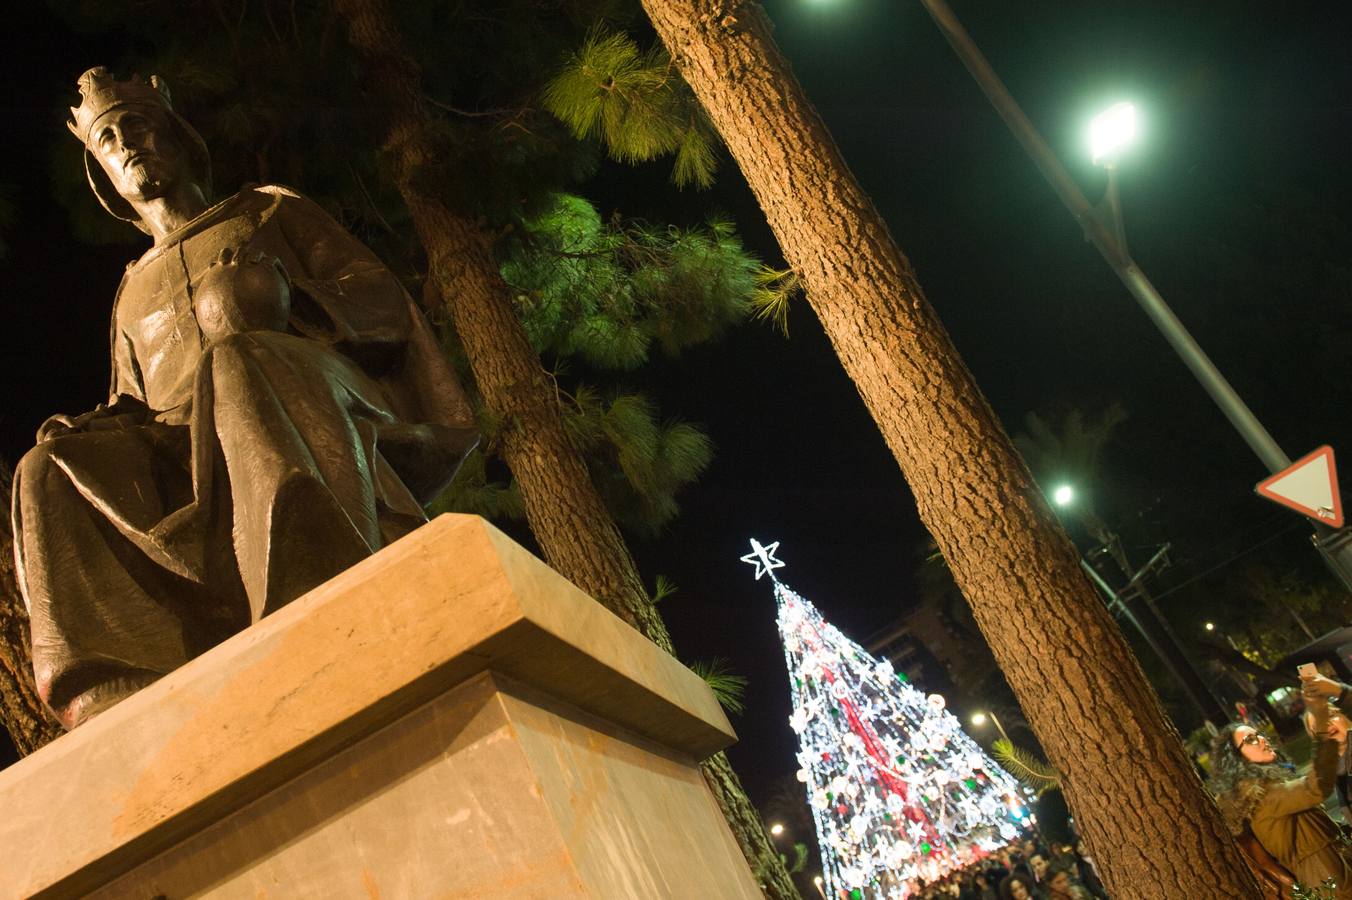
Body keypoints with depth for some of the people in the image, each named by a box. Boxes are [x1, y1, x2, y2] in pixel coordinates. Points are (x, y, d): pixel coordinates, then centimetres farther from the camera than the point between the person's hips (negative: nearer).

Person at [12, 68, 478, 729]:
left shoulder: (271, 212, 25)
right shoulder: (132, 295, 37)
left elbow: (386, 303, 11)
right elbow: (134, 410, 30)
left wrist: (286, 299, -8)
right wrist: (85, 427, 7)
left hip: (321, 408, -4)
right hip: (189, 465, 4)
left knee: (233, 361, -37)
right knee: (47, 476, -23)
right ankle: (123, 699, -45)